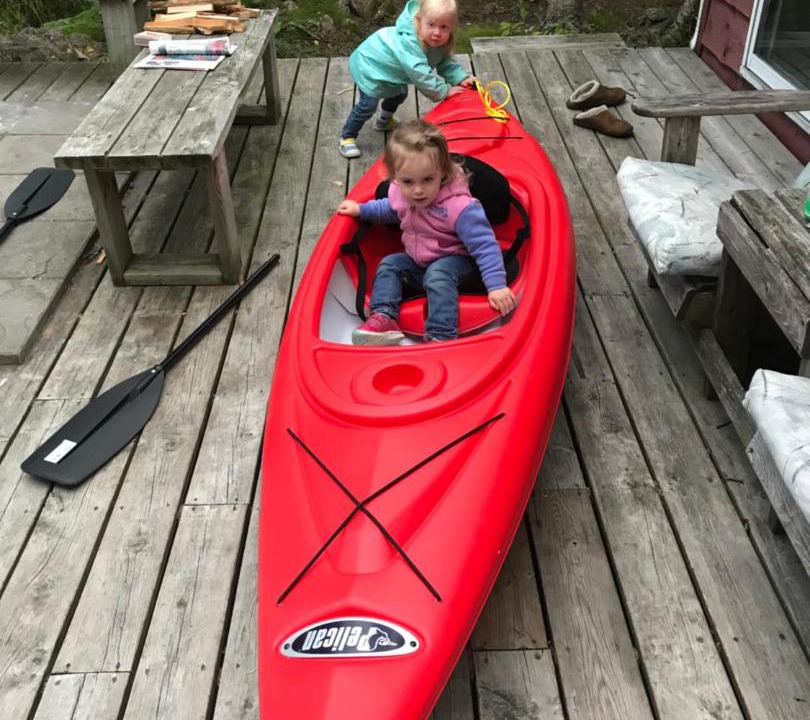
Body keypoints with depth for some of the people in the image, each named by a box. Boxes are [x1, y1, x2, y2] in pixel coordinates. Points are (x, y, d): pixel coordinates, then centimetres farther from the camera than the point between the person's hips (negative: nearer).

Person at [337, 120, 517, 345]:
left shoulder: (459, 206, -34)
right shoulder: (398, 192, -12)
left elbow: (485, 245, -30)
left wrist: (496, 285, -36)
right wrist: (361, 209, 9)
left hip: (454, 261, -7)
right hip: (417, 262, 7)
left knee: (437, 275, -34)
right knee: (389, 264, -6)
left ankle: (441, 336, -42)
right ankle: (383, 317, -15)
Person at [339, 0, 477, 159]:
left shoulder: (437, 41, -16)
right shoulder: (408, 43, -43)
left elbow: (445, 63, -10)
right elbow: (420, 74, -45)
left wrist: (461, 77, -26)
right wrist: (444, 91, -39)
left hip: (386, 67, 9)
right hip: (369, 66, -9)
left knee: (400, 94, 25)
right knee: (368, 105, -10)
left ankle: (384, 121, 52)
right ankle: (347, 137, 10)